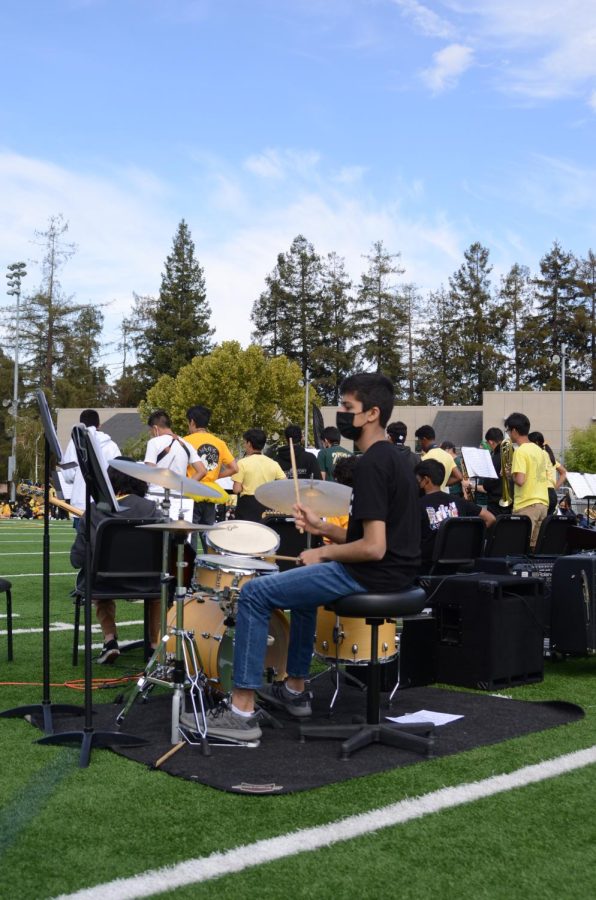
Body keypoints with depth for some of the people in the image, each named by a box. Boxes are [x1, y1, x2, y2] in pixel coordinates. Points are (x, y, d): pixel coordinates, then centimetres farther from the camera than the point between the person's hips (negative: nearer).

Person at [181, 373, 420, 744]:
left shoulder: (371, 465, -18)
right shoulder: (394, 459, 14)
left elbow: (373, 547, -24)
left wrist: (323, 553, -9)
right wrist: (321, 527, 9)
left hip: (373, 575, -10)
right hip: (396, 571, 10)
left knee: (255, 594, -6)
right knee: (304, 584, 33)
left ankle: (242, 711, -3)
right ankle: (295, 690, 36)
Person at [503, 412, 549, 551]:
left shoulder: (520, 451, -12)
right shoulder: (538, 450, 13)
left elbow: (520, 480, -21)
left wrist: (510, 474, -1)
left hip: (526, 505, -8)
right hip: (543, 503, 8)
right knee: (535, 547, 11)